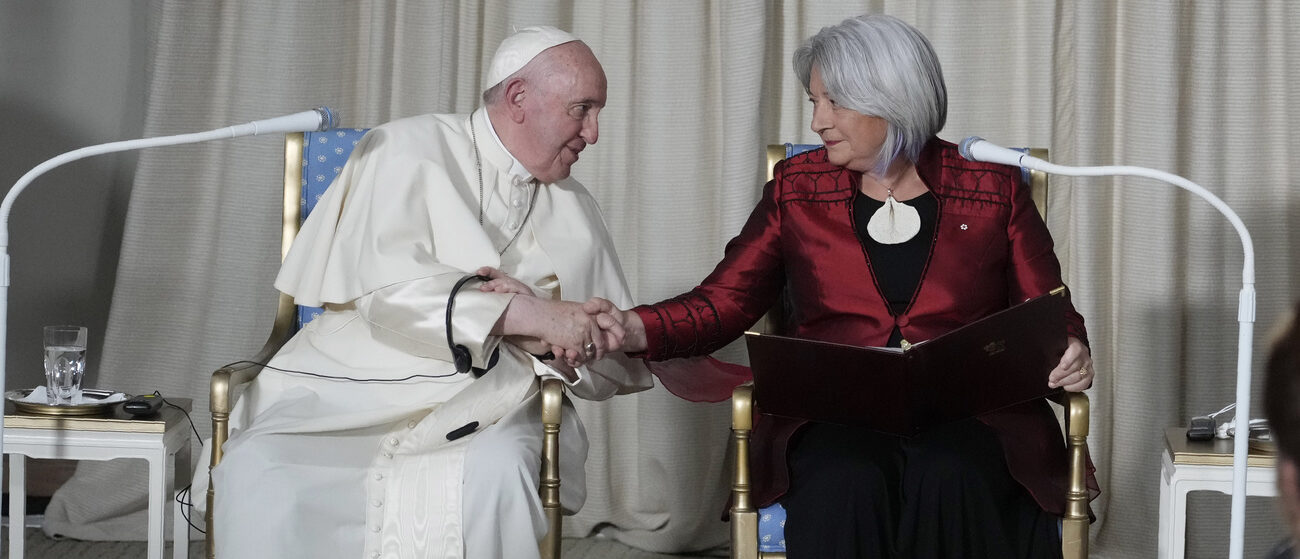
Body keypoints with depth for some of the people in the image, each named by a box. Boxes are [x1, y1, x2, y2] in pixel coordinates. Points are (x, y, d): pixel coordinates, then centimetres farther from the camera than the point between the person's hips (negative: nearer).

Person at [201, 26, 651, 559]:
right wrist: (528, 312, -20)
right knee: (260, 475, -33)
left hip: (483, 412, 3)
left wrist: (561, 353, -4)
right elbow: (387, 284, -15)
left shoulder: (575, 210, 17)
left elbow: (620, 364, 19)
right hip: (349, 394, -3)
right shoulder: (409, 150, 2)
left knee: (494, 474, -34)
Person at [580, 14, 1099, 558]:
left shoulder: (994, 190, 11)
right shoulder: (797, 188, 15)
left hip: (969, 412, -1)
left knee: (949, 479, -36)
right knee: (844, 484, -34)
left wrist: (1069, 352, -11)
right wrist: (631, 329, -10)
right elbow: (723, 302, 9)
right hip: (830, 418, 1)